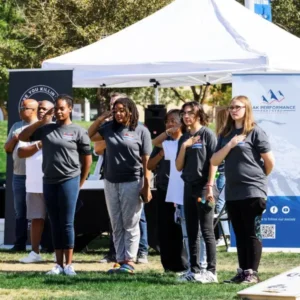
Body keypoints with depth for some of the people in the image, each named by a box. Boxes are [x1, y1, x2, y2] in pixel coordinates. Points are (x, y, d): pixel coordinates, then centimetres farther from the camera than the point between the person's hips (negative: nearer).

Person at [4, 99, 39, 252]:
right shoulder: (16, 127, 16)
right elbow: (7, 149, 17)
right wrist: (14, 139, -3)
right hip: (18, 176, 5)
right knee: (20, 211, 6)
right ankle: (20, 243, 9)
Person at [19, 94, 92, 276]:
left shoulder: (78, 131, -2)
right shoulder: (46, 129, 7)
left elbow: (87, 159, 2)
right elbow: (23, 137, 9)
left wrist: (80, 183, 3)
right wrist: (41, 122, 0)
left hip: (69, 181, -4)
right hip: (49, 182, 4)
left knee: (67, 224, -3)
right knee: (55, 225, 7)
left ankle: (69, 264, 1)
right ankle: (59, 264, 11)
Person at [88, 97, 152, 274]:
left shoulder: (141, 131, -3)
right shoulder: (109, 128, 9)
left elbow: (146, 161, -4)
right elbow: (89, 136, 18)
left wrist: (147, 186, -8)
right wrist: (101, 118, 7)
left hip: (131, 183, -5)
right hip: (111, 182, 5)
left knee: (130, 225, 0)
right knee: (117, 225, 7)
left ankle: (129, 261, 3)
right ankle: (120, 260, 11)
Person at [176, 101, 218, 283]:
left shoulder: (207, 134, -3)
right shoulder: (184, 138, 14)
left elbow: (213, 162, -8)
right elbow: (179, 167, 10)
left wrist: (210, 187, -15)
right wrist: (184, 147, -4)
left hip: (203, 187, -6)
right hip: (189, 187, 6)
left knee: (207, 231, -6)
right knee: (192, 232, 7)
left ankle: (211, 271, -5)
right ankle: (194, 270, 11)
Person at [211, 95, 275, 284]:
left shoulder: (255, 132, -6)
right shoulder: (226, 134, 13)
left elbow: (270, 161, -5)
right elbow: (215, 161, 5)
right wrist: (230, 145, -8)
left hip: (252, 191, -6)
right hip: (232, 192, 6)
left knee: (252, 234, -3)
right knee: (240, 235, 9)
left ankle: (252, 273, -1)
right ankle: (242, 272, 14)